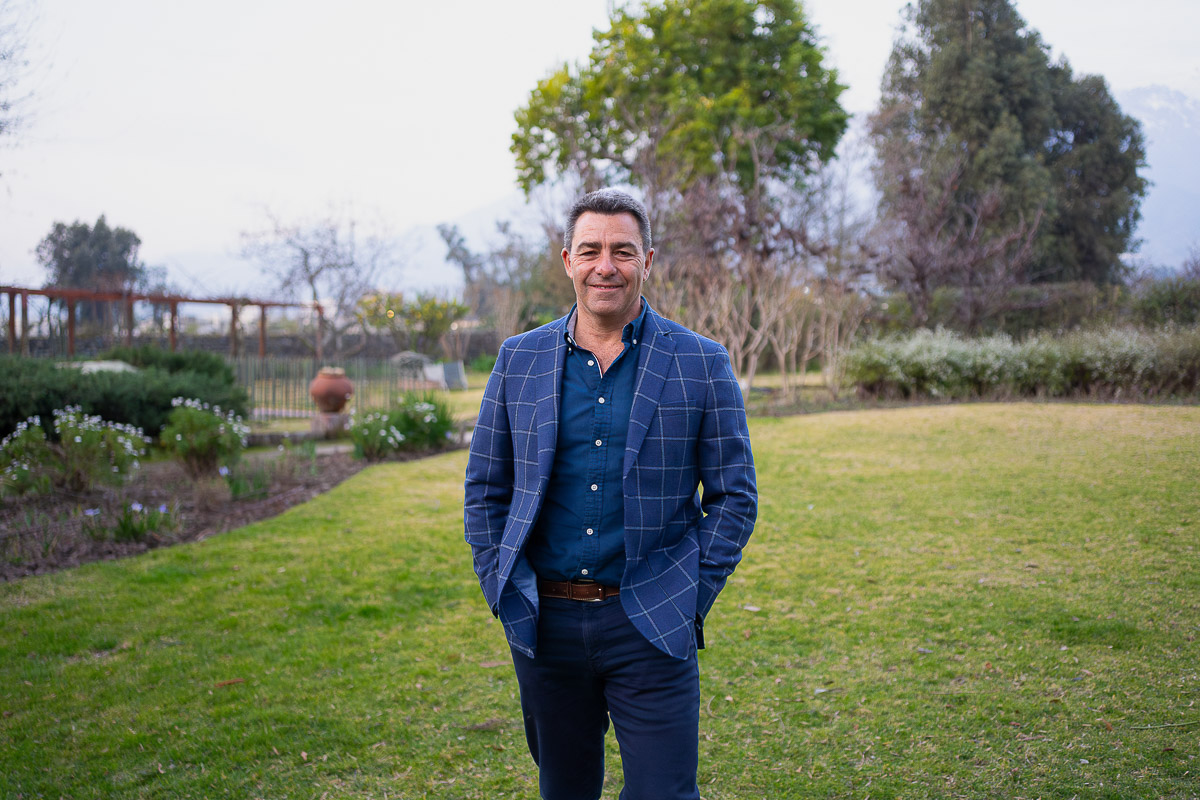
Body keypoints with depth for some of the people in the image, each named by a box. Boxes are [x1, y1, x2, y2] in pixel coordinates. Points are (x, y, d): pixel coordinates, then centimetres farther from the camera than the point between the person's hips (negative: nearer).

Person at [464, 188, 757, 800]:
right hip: (544, 627, 3)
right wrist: (502, 592, 3)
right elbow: (485, 490, 11)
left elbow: (734, 496, 1)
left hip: (651, 630, -2)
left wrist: (690, 602, -4)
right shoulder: (519, 359, 5)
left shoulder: (701, 364, -1)